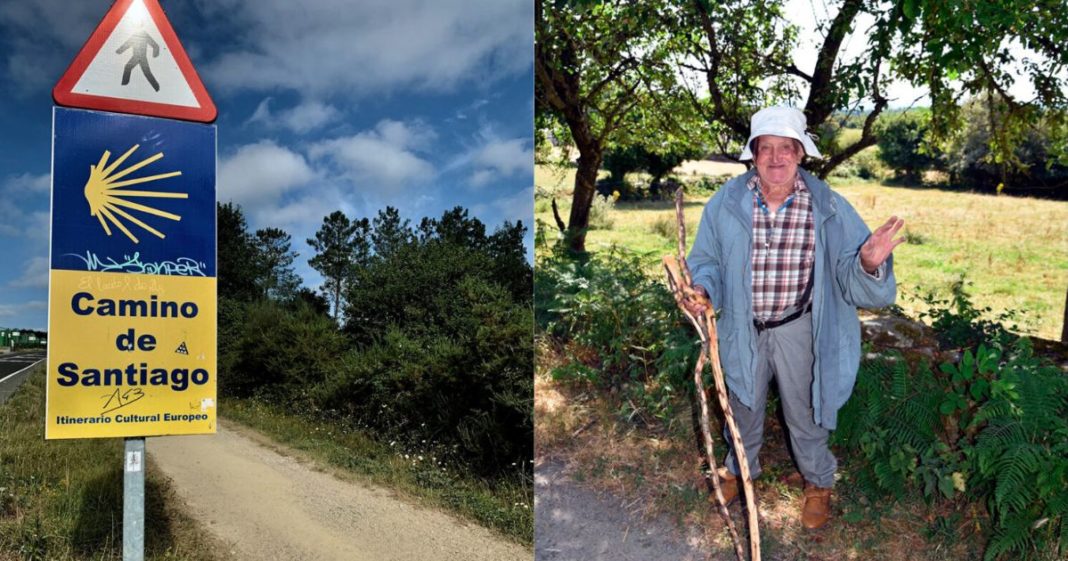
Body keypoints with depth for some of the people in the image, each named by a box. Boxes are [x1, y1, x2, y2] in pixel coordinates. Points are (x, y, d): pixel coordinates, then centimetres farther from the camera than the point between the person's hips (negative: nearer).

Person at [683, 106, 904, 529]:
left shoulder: (827, 207, -17)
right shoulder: (726, 202, -15)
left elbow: (850, 275, -17)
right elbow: (707, 260, -2)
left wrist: (868, 264, -39)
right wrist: (702, 290, -22)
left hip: (797, 328, -1)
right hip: (742, 327, 2)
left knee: (803, 411, 19)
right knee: (743, 404, 25)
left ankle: (818, 482, 48)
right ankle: (740, 467, 54)